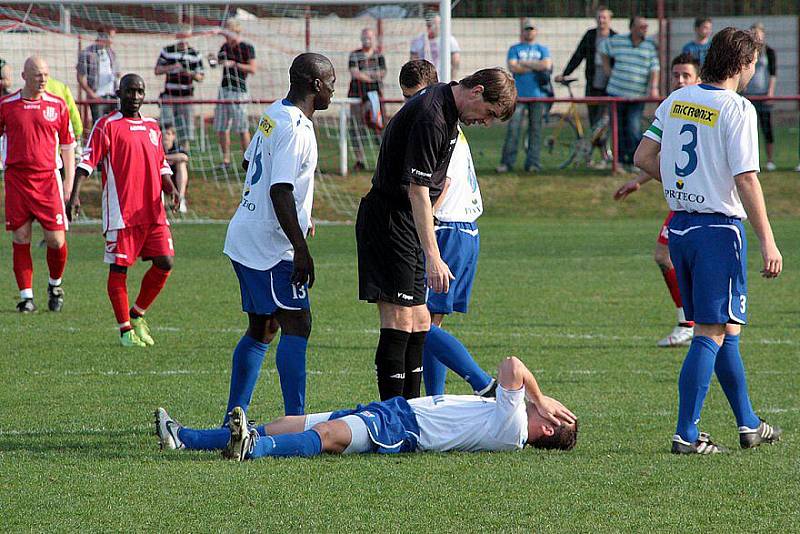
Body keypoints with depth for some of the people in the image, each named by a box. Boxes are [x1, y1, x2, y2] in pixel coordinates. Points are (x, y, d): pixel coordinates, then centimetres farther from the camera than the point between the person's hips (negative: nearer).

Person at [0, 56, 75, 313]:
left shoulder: (57, 105, 5)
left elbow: (68, 146, 11)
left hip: (47, 178, 0)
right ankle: (26, 296, 6)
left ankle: (55, 285, 21)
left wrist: (70, 185, 7)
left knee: (56, 239, -4)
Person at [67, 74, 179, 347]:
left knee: (165, 262, -1)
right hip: (121, 211, -6)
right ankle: (126, 329, 7)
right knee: (119, 268, -2)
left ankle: (137, 314, 17)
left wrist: (170, 189, 6)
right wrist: (74, 194, -19)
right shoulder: (107, 125, -2)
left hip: (153, 211, 6)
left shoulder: (152, 127, 16)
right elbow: (87, 161, -8)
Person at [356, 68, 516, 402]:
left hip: (405, 224, 10)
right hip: (390, 221, -10)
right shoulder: (430, 117, -22)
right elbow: (417, 190, -26)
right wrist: (433, 257, -29)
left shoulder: (446, 109, 10)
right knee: (398, 324, -12)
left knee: (419, 324, 12)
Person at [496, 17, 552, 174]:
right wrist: (535, 66, -3)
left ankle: (533, 163, 2)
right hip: (518, 95, -1)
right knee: (513, 127, -8)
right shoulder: (515, 49, 13)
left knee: (535, 129, -1)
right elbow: (513, 67, -4)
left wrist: (525, 63, -4)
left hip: (538, 95, 1)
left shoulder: (542, 49, 15)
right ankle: (507, 162, -6)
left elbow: (547, 65, -4)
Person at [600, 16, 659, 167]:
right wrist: (607, 68, 15)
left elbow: (654, 70, -3)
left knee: (634, 128, -10)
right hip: (616, 93, 2)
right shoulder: (617, 41, 3)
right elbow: (603, 49, 22)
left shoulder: (650, 47, 2)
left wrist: (654, 87, -18)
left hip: (637, 97, -2)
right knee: (618, 127, 6)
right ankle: (621, 158, 16)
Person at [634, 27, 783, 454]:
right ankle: (686, 435, -7)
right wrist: (768, 242, -13)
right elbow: (746, 182, -17)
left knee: (725, 331, 17)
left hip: (680, 225, 8)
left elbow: (643, 157, 9)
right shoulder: (737, 110, -14)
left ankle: (749, 425, 27)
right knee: (712, 333, -4)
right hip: (719, 227, -8)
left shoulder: (675, 101, 7)